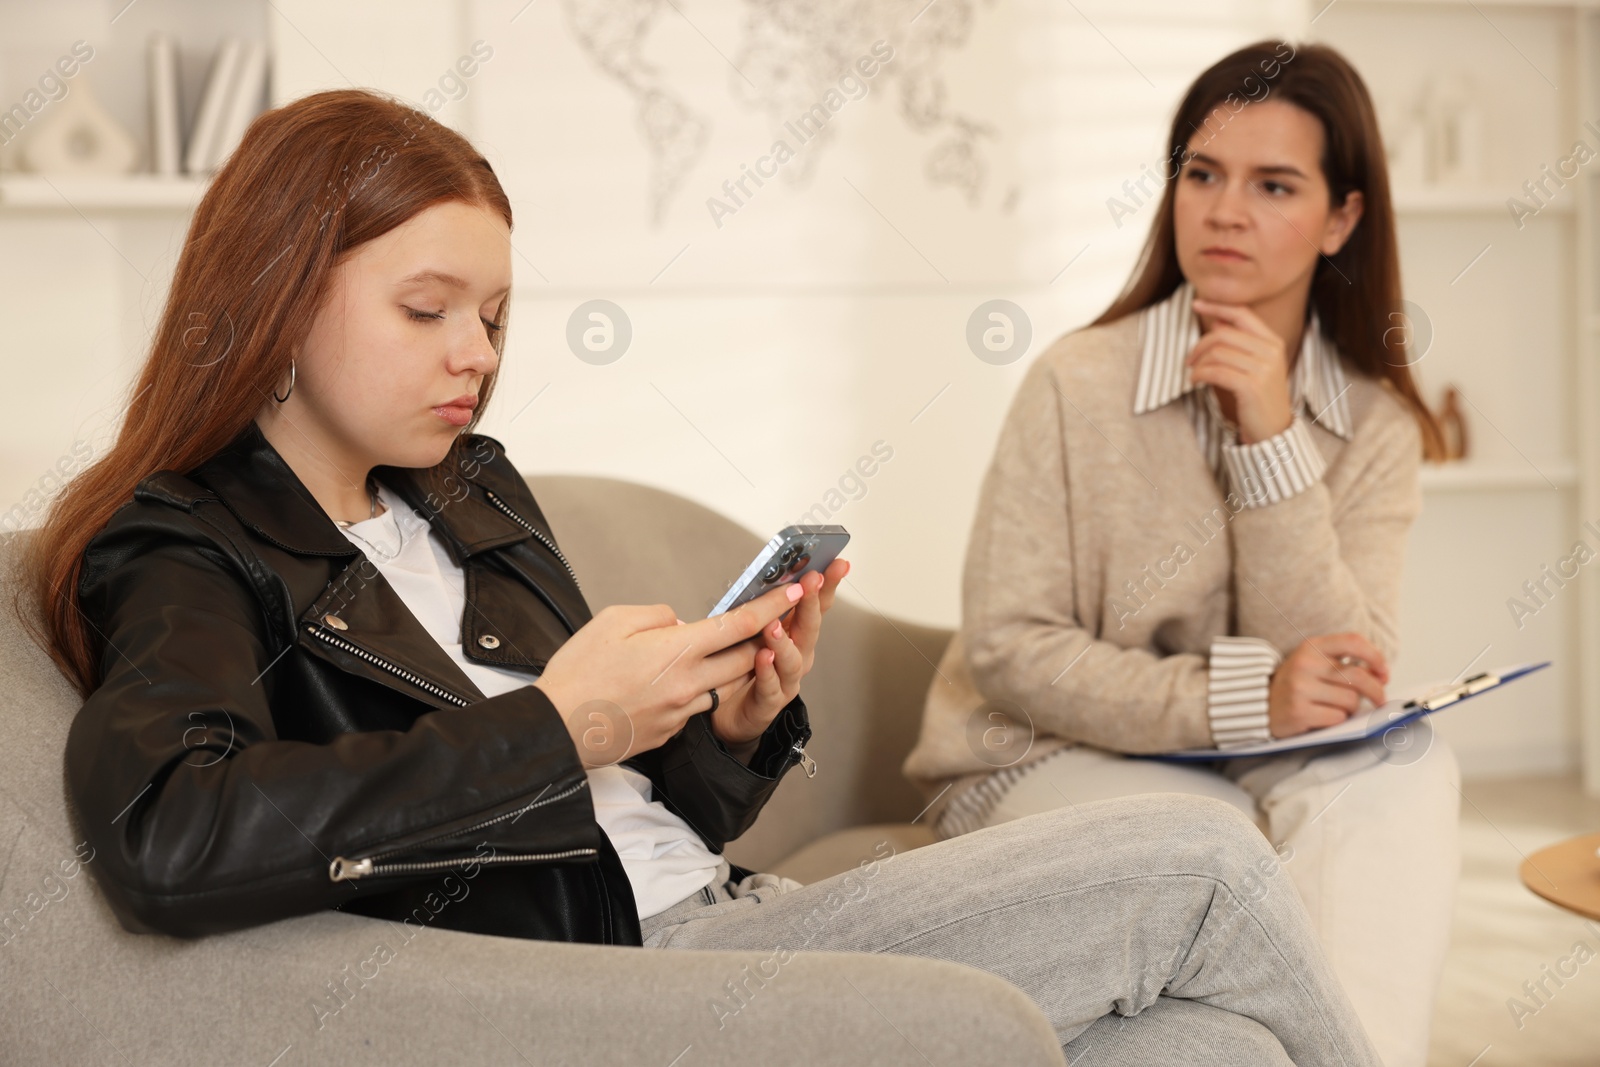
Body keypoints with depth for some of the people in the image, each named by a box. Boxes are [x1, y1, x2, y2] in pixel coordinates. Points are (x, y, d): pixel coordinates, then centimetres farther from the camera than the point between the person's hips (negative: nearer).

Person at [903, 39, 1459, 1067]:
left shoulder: (1375, 422, -1)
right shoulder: (1079, 385, -13)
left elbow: (1349, 685, -12)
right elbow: (1007, 651, -14)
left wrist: (1270, 442, -21)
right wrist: (1240, 700, -25)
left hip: (1254, 774, 4)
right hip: (1048, 764, -3)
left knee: (1404, 762, -27)